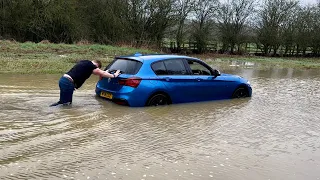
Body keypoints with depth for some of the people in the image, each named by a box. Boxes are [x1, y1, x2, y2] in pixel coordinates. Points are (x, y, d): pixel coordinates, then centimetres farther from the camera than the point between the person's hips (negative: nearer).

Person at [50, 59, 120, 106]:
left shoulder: (84, 62, 20)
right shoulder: (90, 65, -5)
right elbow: (101, 73, 3)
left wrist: (104, 72, 44)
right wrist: (114, 75, 15)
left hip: (63, 79, 9)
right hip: (68, 83, -9)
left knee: (63, 101, 17)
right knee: (66, 103, -4)